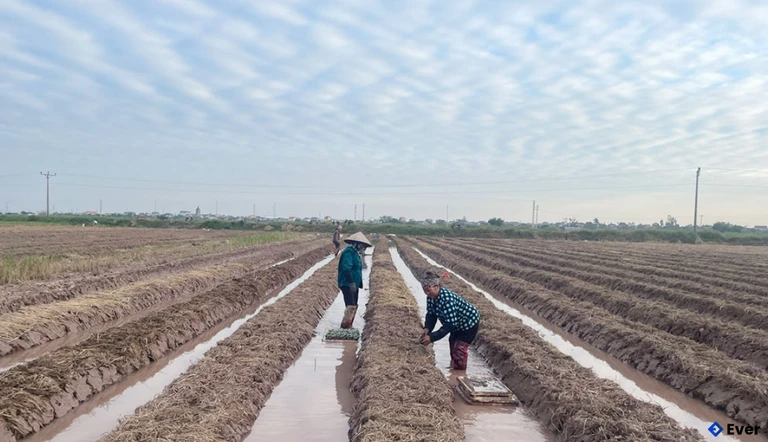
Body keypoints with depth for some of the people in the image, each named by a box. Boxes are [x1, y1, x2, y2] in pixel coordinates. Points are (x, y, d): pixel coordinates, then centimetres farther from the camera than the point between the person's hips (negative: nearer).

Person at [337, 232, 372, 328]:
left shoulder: (355, 253, 16)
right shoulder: (349, 252, -15)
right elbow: (346, 269, -25)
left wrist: (358, 284, 20)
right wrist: (352, 283, -28)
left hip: (354, 285, 10)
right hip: (347, 284, -10)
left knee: (354, 306, 13)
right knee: (351, 306, -18)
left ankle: (349, 326, 21)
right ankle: (345, 326, -14)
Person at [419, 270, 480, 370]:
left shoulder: (447, 300, -42)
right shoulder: (431, 297, -14)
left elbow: (449, 325, -41)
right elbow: (431, 314, -7)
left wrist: (432, 337, -43)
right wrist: (427, 328, -27)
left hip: (470, 322, -9)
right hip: (457, 323, 9)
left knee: (459, 348, -7)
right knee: (452, 343, 22)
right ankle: (454, 366, 44)